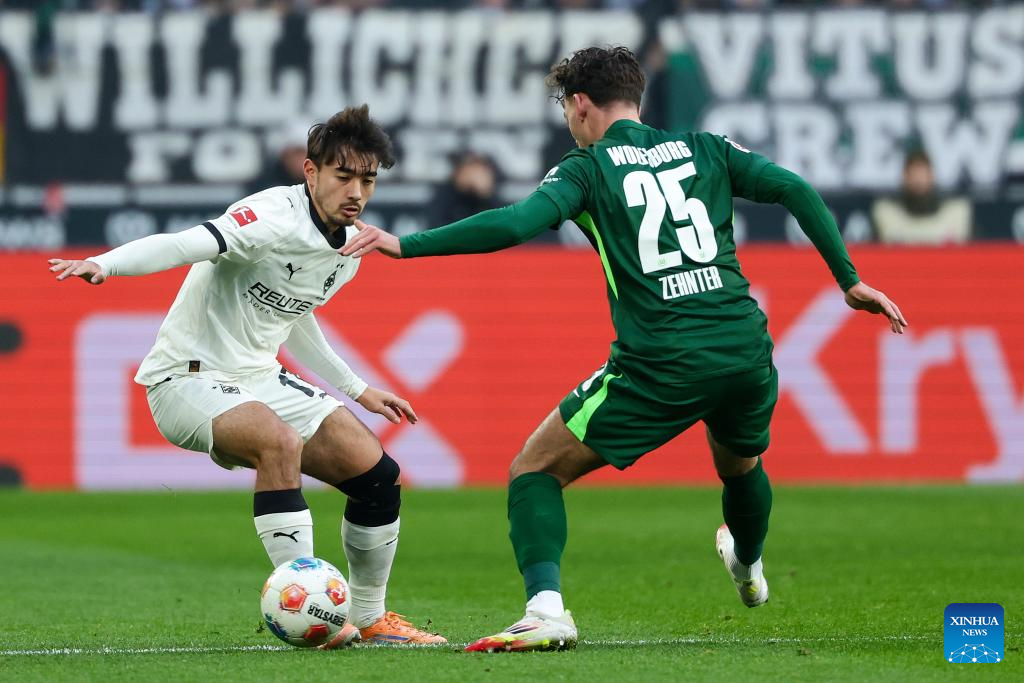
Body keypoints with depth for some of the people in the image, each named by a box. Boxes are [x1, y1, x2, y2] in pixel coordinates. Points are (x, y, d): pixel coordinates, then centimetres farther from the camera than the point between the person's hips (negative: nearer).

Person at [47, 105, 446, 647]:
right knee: (281, 442, -37)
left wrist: (355, 389, 33)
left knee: (379, 476, 1)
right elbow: (187, 244, -37)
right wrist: (103, 264, -54)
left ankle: (369, 617, 21)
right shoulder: (275, 219, -21)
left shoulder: (350, 248, 6)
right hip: (188, 379, -9)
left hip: (260, 378, 9)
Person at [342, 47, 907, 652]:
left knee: (534, 472, 7)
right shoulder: (705, 149, 15)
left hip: (658, 367, -5)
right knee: (741, 466, 37)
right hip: (747, 354, 5)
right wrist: (849, 280, 11)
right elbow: (794, 189, 5)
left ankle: (546, 610, -14)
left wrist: (403, 245, -8)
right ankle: (750, 571, 64)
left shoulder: (587, 169, 4)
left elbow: (514, 224, -11)